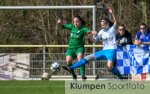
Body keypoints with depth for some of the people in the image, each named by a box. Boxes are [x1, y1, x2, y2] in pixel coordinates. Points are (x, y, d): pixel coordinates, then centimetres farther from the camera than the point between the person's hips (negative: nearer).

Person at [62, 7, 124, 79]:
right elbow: (95, 40, 8)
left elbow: (115, 22, -13)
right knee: (88, 58, 2)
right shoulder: (101, 32, 10)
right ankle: (71, 68, 3)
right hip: (104, 50, 6)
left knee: (110, 67, -28)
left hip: (111, 50, -6)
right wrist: (90, 37, -12)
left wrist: (111, 13, -25)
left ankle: (121, 77, -7)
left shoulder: (112, 29, -1)